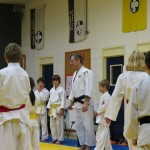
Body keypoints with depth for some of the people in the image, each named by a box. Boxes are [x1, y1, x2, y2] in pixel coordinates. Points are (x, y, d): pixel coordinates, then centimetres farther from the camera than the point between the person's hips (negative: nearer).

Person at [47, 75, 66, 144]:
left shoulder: (61, 90, -7)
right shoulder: (51, 90, 14)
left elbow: (63, 100, -11)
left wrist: (62, 109, -16)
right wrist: (49, 109, 13)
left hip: (58, 108, -7)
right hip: (52, 108, 7)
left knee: (59, 124, -4)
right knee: (52, 125, 10)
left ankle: (60, 139, 3)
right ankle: (54, 138, 20)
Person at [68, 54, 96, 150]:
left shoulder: (86, 72, -12)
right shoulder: (75, 74, 17)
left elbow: (89, 89, -20)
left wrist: (86, 103, -25)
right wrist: (71, 103, 20)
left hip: (85, 103, -9)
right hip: (77, 103, 9)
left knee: (87, 125, -5)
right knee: (78, 126, 12)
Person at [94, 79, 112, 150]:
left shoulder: (107, 96, -13)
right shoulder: (103, 96, 18)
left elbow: (106, 106, -24)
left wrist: (98, 111, -15)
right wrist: (97, 112, 10)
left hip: (104, 118, -11)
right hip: (101, 118, 11)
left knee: (101, 136, -12)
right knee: (106, 136, 15)